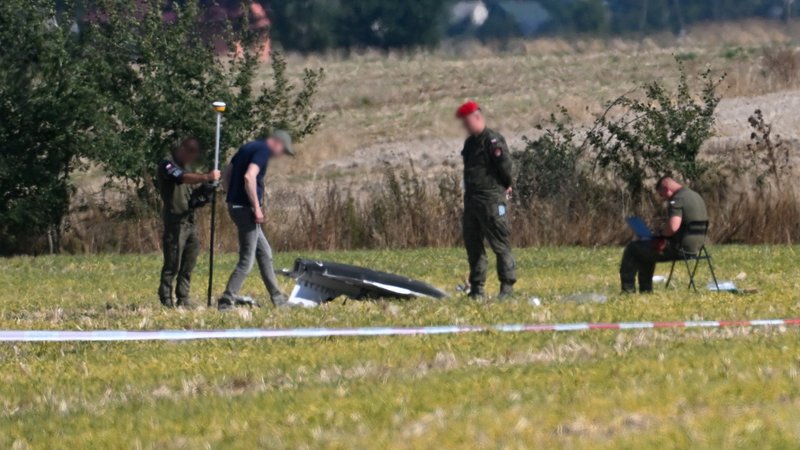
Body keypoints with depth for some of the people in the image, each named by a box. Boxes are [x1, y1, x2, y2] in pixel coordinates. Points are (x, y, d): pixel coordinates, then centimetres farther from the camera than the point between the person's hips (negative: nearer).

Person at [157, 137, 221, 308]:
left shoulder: (185, 166, 21)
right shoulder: (167, 165, -8)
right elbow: (182, 178, -27)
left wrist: (203, 191, 0)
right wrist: (206, 177, -38)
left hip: (189, 222, 8)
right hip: (175, 222, -8)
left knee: (188, 264, 8)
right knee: (172, 265, -7)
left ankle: (183, 299, 13)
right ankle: (166, 299, 0)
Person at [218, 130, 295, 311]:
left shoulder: (247, 148, 16)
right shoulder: (263, 151, -12)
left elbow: (226, 175, 20)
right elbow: (249, 177, -26)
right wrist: (256, 207, -20)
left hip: (235, 206, 10)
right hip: (245, 208, -10)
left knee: (264, 253, 18)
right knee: (247, 260, -5)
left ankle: (277, 297, 26)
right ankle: (227, 301, -7)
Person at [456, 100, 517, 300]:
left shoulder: (492, 140, -12)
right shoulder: (470, 143, 16)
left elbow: (505, 165, -17)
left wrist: (506, 186, -2)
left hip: (491, 200, -9)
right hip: (472, 199, 9)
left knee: (500, 244, -7)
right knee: (472, 244, 10)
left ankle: (507, 286, -5)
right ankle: (477, 287, 17)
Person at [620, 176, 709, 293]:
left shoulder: (677, 199, -19)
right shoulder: (696, 196, 13)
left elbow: (673, 227, -32)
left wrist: (662, 235, -9)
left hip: (681, 248, -10)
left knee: (632, 249, 3)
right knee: (644, 252, 31)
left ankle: (628, 290, 6)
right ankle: (645, 291, 33)